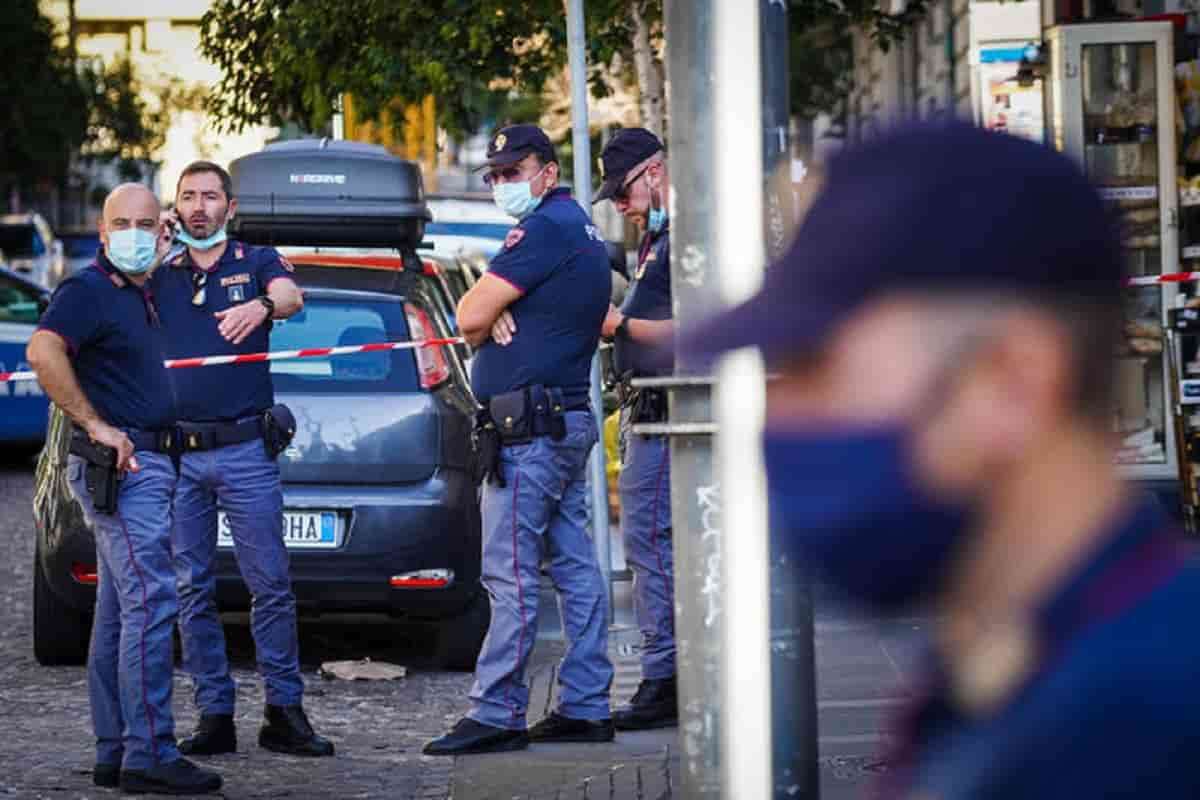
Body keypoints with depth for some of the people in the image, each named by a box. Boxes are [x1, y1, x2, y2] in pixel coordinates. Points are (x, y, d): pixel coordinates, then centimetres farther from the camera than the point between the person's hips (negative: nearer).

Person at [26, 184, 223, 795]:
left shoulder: (139, 296, 17)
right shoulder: (89, 290, -11)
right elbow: (43, 352, -27)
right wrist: (96, 425, -25)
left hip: (145, 464, 10)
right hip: (122, 466, -10)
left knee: (117, 613, 10)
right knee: (151, 601, -15)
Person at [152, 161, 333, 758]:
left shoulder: (257, 262, 7)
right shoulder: (159, 274, 14)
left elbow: (291, 299, -13)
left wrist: (262, 306, -37)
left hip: (244, 450, -2)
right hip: (176, 453, 2)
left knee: (270, 585, -4)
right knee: (191, 590, 3)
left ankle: (284, 712, 1)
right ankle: (214, 715, 8)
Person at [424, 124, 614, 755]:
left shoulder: (546, 228, -12)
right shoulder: (582, 231, 21)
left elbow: (470, 315, -15)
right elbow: (481, 318, 23)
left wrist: (485, 312, 8)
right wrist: (498, 314, -1)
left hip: (529, 429, -11)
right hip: (569, 420, 11)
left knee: (511, 573, -11)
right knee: (574, 568, 9)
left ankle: (497, 714, -12)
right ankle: (586, 707, 11)